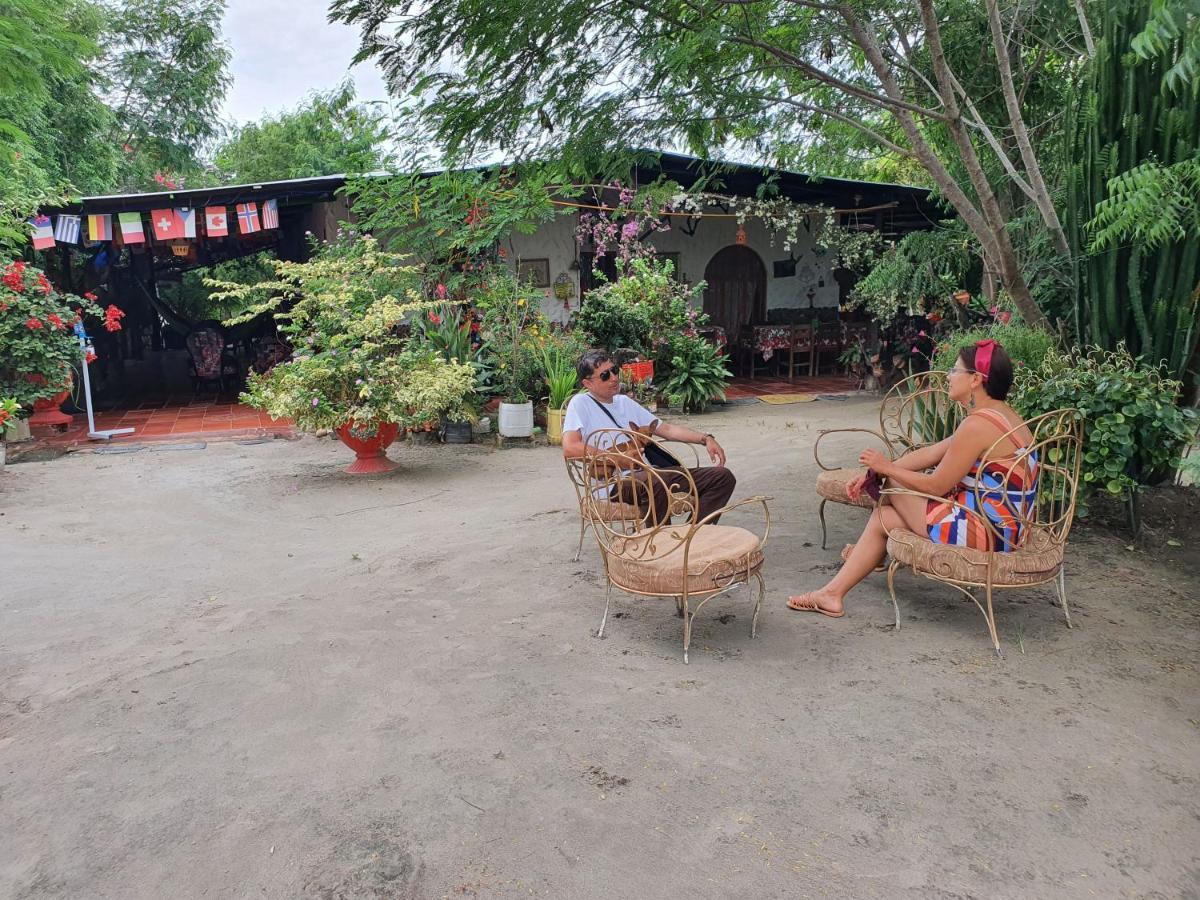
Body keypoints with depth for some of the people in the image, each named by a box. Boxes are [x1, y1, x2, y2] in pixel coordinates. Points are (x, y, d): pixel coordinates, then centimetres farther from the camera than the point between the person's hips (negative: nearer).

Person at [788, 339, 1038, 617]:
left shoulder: (978, 425, -22)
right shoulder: (1003, 415, 11)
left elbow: (936, 487, -17)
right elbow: (932, 453, 11)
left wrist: (886, 468, -3)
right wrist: (875, 473, 8)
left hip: (986, 531, -10)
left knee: (892, 481, 3)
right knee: (882, 516, 13)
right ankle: (833, 593, 24)